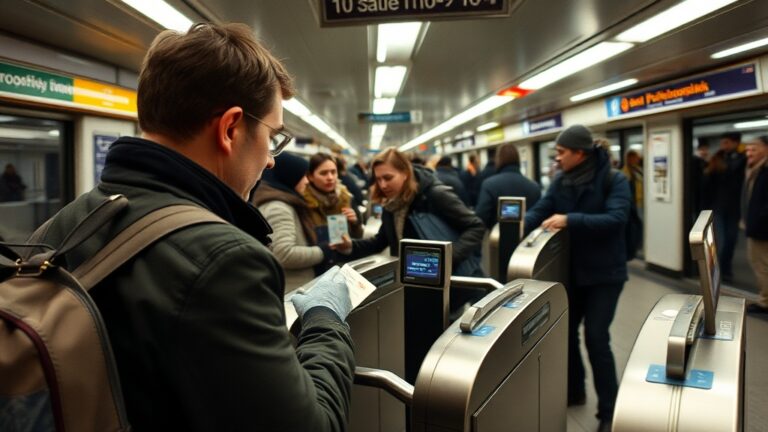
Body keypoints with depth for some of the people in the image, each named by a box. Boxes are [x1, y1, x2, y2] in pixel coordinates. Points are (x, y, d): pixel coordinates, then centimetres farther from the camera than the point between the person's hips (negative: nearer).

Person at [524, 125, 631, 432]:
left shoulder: (614, 182, -13)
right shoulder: (561, 182, 2)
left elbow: (615, 219, -27)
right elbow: (539, 210, -6)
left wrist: (571, 220, -36)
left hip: (604, 272, -5)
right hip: (571, 270, 6)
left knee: (596, 338, -6)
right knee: (565, 330, 12)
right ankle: (573, 390, 34)